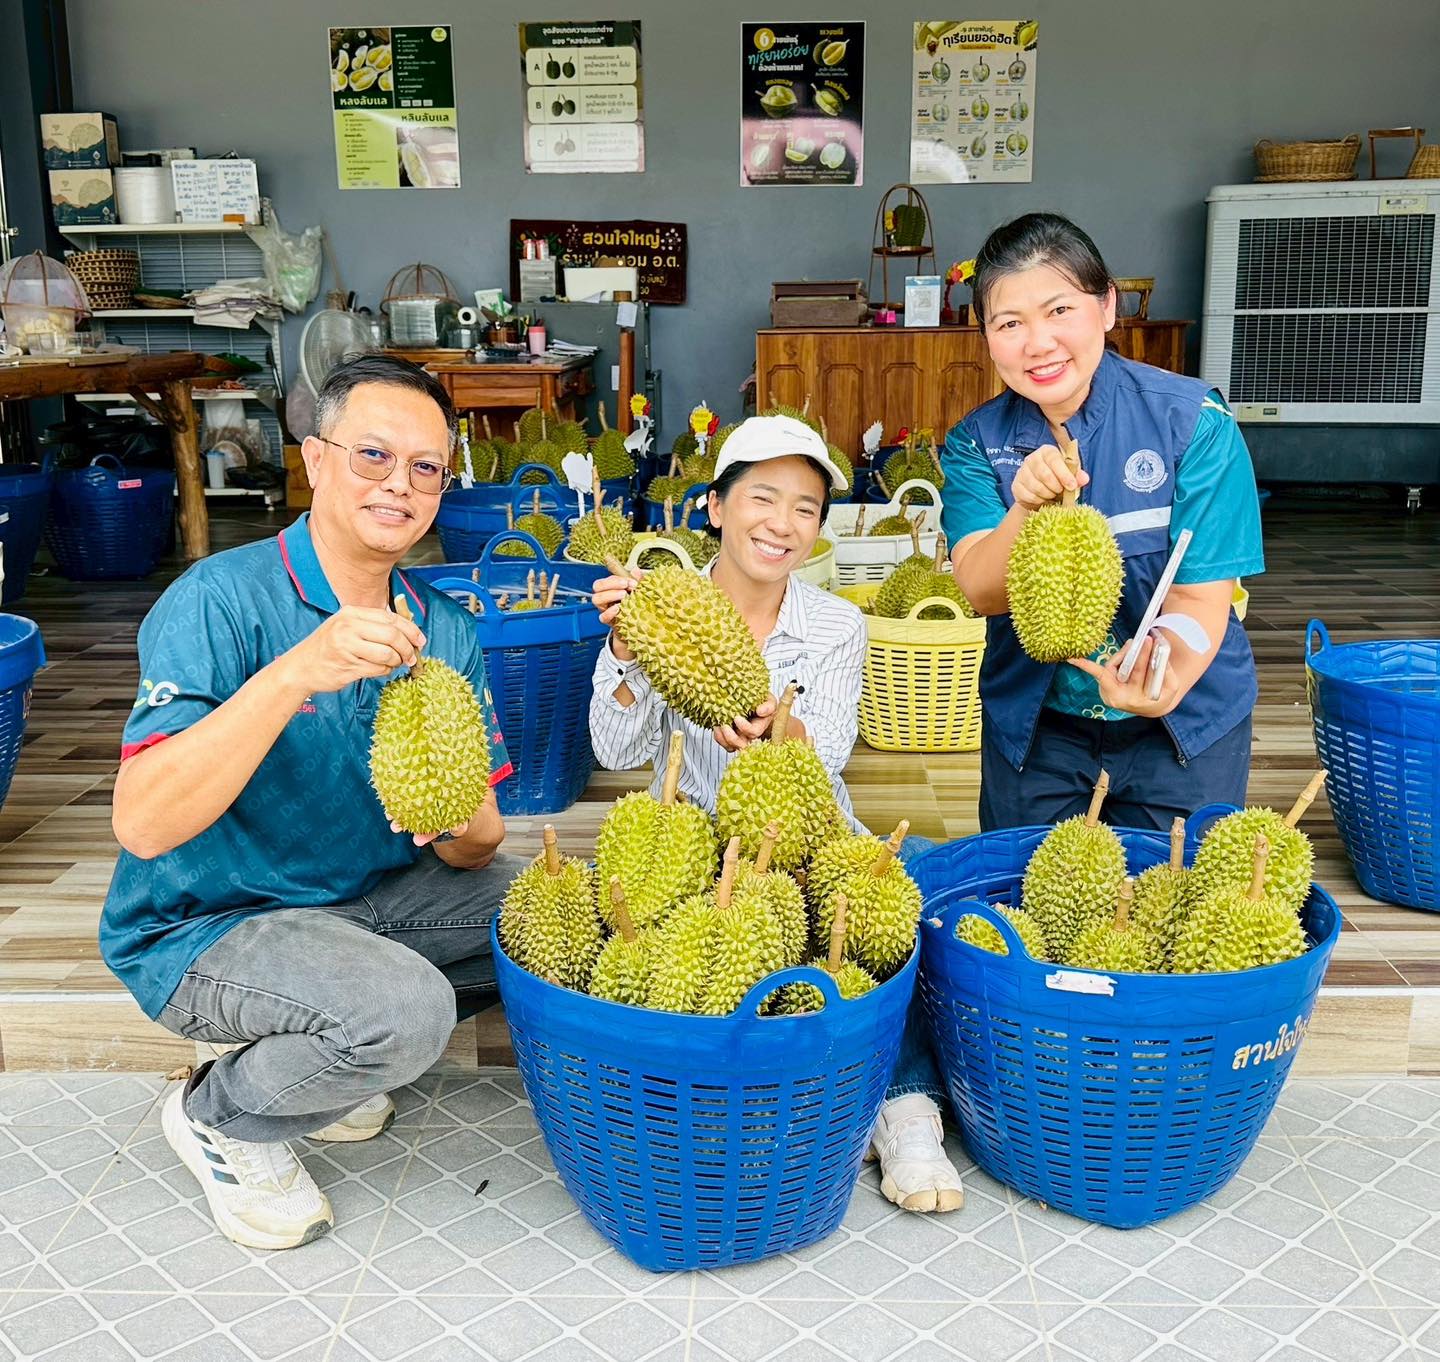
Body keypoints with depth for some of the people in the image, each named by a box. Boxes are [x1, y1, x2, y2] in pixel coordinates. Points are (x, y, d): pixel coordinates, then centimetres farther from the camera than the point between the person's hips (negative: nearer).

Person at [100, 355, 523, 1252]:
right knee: (405, 1010, -31)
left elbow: (480, 841, -2)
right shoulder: (223, 601, -19)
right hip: (200, 929, -7)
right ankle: (222, 1117, 2)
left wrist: (460, 825, -28)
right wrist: (293, 675, -38)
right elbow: (143, 826, -29)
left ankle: (327, 1053, 11)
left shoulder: (443, 632, -1)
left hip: (367, 897, 7)